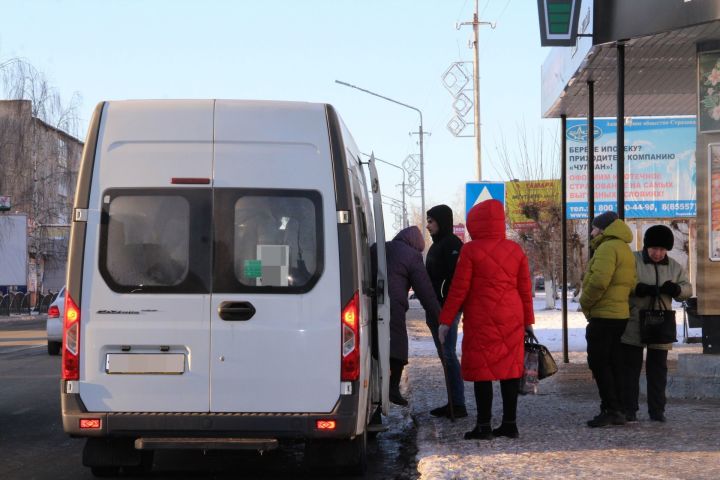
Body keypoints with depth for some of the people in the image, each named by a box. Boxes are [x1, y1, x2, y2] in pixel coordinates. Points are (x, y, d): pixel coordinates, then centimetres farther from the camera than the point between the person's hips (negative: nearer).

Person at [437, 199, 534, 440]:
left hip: (481, 321, -5)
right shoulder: (515, 249, 7)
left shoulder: (471, 250, -8)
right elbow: (525, 289, 10)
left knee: (482, 371, 0)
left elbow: (458, 289, -8)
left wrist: (446, 321, -2)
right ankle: (509, 424, 12)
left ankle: (484, 426, 0)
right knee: (509, 368, 9)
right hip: (511, 320, 5)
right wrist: (528, 321, 18)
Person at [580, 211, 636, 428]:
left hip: (604, 316, -10)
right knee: (613, 363, 12)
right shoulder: (624, 249, 19)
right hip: (620, 313, 10)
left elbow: (599, 281, -25)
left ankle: (610, 409, -9)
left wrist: (585, 302, -10)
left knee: (598, 363, -6)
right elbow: (631, 284, 18)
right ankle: (617, 411, 14)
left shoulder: (608, 248, -13)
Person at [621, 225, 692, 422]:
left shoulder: (674, 267, 9)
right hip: (633, 328, -3)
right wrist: (640, 289, -28)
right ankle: (629, 410, 6)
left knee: (658, 369, 8)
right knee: (630, 368, 1)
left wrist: (676, 289, -13)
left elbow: (687, 289, 11)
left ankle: (657, 410, 14)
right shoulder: (633, 261, -5)